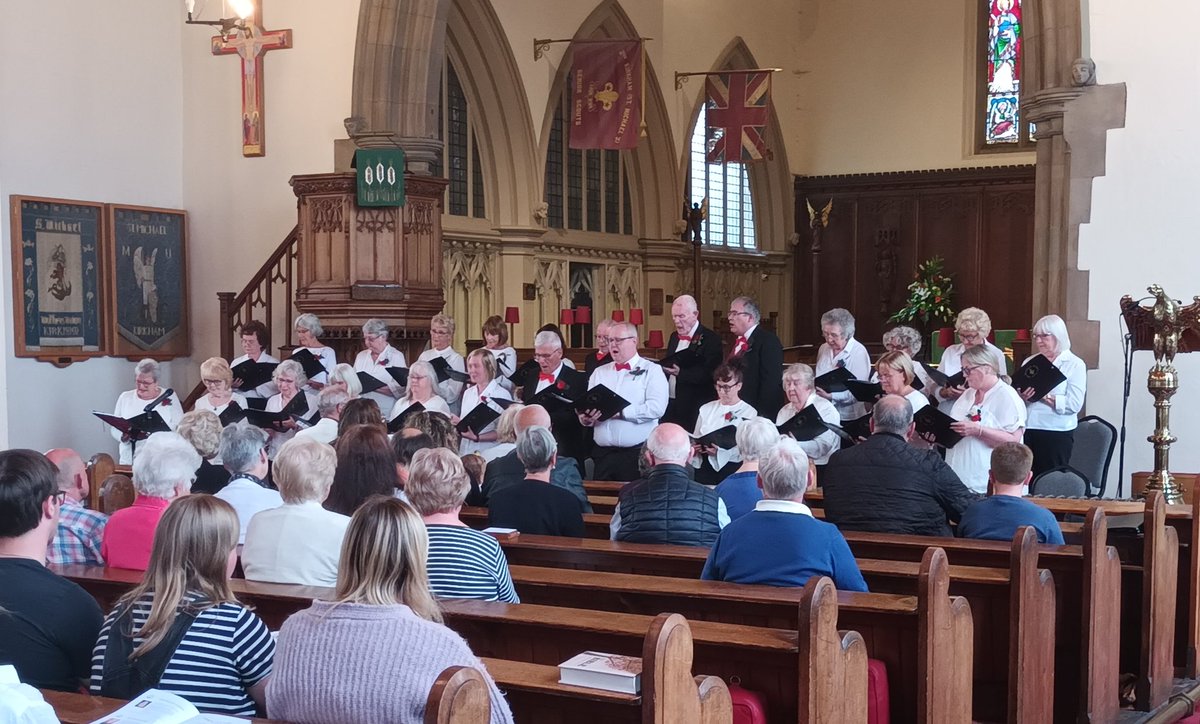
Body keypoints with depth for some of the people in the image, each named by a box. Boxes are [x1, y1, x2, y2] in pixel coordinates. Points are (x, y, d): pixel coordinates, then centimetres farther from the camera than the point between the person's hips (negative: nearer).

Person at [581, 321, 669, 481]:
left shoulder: (651, 370, 1)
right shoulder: (600, 372, 17)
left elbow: (656, 408, -13)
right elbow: (588, 407, 12)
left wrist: (620, 412, -17)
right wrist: (585, 419, -11)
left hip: (637, 453, -4)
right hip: (603, 453, 4)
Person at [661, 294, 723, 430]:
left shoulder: (711, 339, -9)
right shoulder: (674, 337, 15)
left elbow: (711, 375, -18)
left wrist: (681, 373, -28)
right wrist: (663, 368, 3)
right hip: (670, 405, 7)